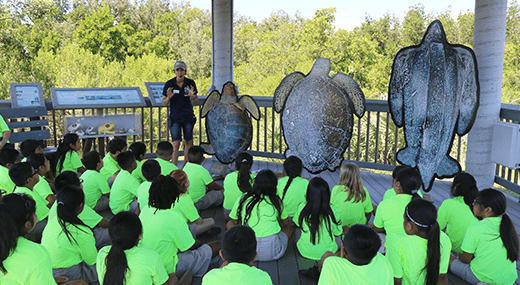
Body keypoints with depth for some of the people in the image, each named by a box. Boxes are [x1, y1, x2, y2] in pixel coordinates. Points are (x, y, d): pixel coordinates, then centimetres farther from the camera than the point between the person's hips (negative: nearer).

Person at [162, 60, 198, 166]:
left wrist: (192, 96, -23)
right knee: (176, 144, -8)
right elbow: (164, 104, -4)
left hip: (188, 117, 2)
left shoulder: (191, 83, -4)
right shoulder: (169, 84, -8)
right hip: (175, 118, -2)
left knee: (188, 142, 10)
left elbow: (196, 103, -1)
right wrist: (168, 97, -26)